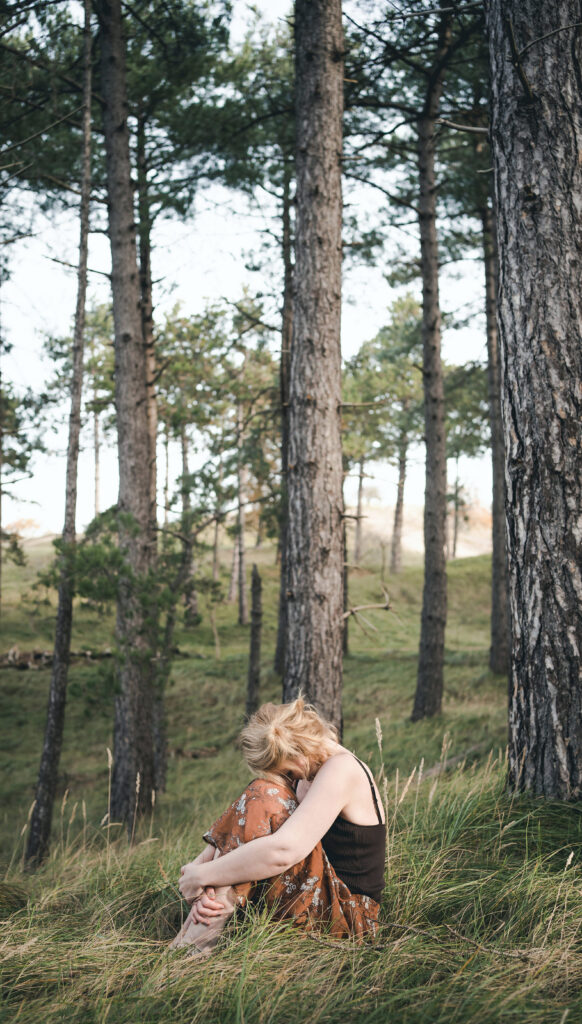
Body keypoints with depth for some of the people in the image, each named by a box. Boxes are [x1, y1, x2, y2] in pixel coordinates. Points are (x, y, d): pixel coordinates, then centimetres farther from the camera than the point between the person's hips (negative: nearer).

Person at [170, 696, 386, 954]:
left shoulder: (341, 769, -18)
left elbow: (284, 851, -31)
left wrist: (202, 875, -22)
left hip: (346, 914, -10)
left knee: (264, 796, -21)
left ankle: (204, 931, -25)